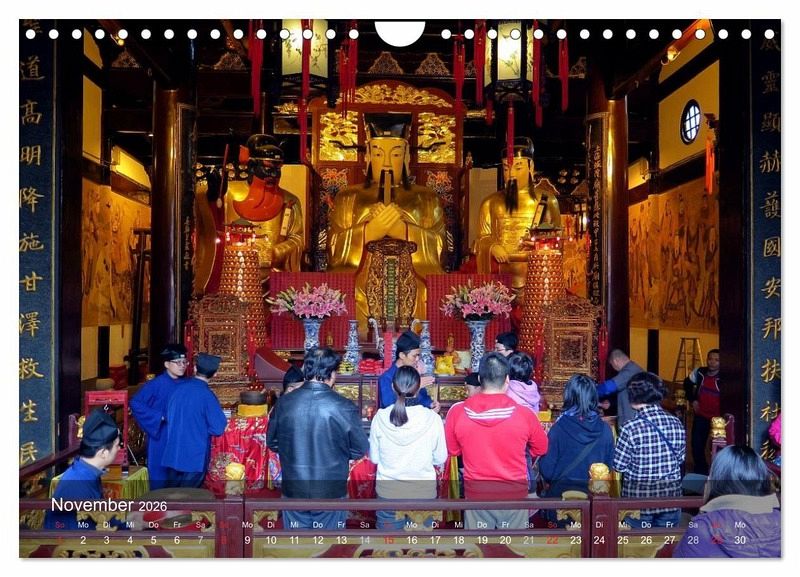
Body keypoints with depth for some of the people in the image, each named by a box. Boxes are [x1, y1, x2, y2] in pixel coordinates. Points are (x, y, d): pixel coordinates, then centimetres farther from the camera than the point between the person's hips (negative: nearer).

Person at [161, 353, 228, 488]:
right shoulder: (206, 395, -17)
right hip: (194, 457, -5)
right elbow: (218, 428, -15)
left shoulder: (179, 387, 0)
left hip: (172, 454, 5)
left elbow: (169, 417, 12)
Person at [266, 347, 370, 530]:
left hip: (294, 489, 2)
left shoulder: (284, 403, -9)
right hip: (330, 491, -2)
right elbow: (360, 449, -6)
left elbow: (272, 443, 5)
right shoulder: (344, 407, -17)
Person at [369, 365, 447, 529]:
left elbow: (374, 457, -2)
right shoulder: (432, 419, -15)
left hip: (388, 492, 1)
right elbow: (440, 459, -4)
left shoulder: (380, 417, -13)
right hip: (423, 492, -1)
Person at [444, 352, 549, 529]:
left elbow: (452, 449, 4)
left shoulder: (457, 412, -13)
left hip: (476, 495, 1)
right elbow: (541, 449, 3)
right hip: (514, 496, -1)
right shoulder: (524, 415, -16)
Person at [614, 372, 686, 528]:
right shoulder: (676, 423, -7)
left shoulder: (630, 428, -21)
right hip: (670, 498, 4)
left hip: (639, 499, -4)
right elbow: (680, 458, 4)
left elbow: (619, 465, -13)